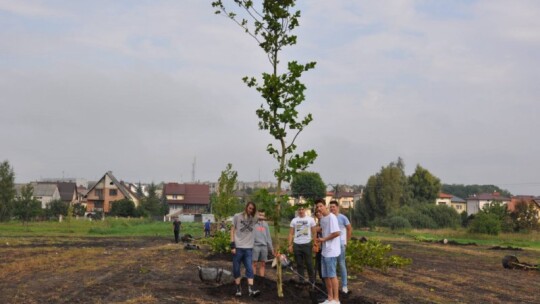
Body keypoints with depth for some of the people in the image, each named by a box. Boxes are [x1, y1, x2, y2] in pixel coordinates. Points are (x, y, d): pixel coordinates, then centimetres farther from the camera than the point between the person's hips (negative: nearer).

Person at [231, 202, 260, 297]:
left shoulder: (254, 218, 6)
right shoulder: (237, 216, 0)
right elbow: (232, 231, 0)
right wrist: (232, 245, -6)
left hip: (249, 248, 2)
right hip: (238, 247, -2)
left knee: (250, 269, -5)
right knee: (236, 269, 4)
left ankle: (251, 289, -10)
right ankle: (238, 289, 14)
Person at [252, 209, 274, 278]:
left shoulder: (265, 224, 15)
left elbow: (268, 236, 17)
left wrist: (271, 248, 15)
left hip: (264, 246, 5)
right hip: (255, 245, -5)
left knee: (263, 264, 6)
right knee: (254, 263, -3)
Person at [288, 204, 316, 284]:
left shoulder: (310, 219, 1)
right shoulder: (294, 220, 6)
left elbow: (314, 233, 2)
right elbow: (291, 234, 7)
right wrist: (290, 245, -1)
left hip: (307, 244, -2)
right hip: (297, 245, 2)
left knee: (309, 264, -1)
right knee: (299, 264, 8)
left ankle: (312, 281, 10)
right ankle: (301, 281, 15)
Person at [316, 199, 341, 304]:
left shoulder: (331, 217, -15)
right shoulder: (322, 219, 12)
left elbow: (337, 233, -21)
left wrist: (324, 239, -14)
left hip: (331, 251, -9)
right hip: (324, 251, 9)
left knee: (332, 275, -5)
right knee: (326, 276, 12)